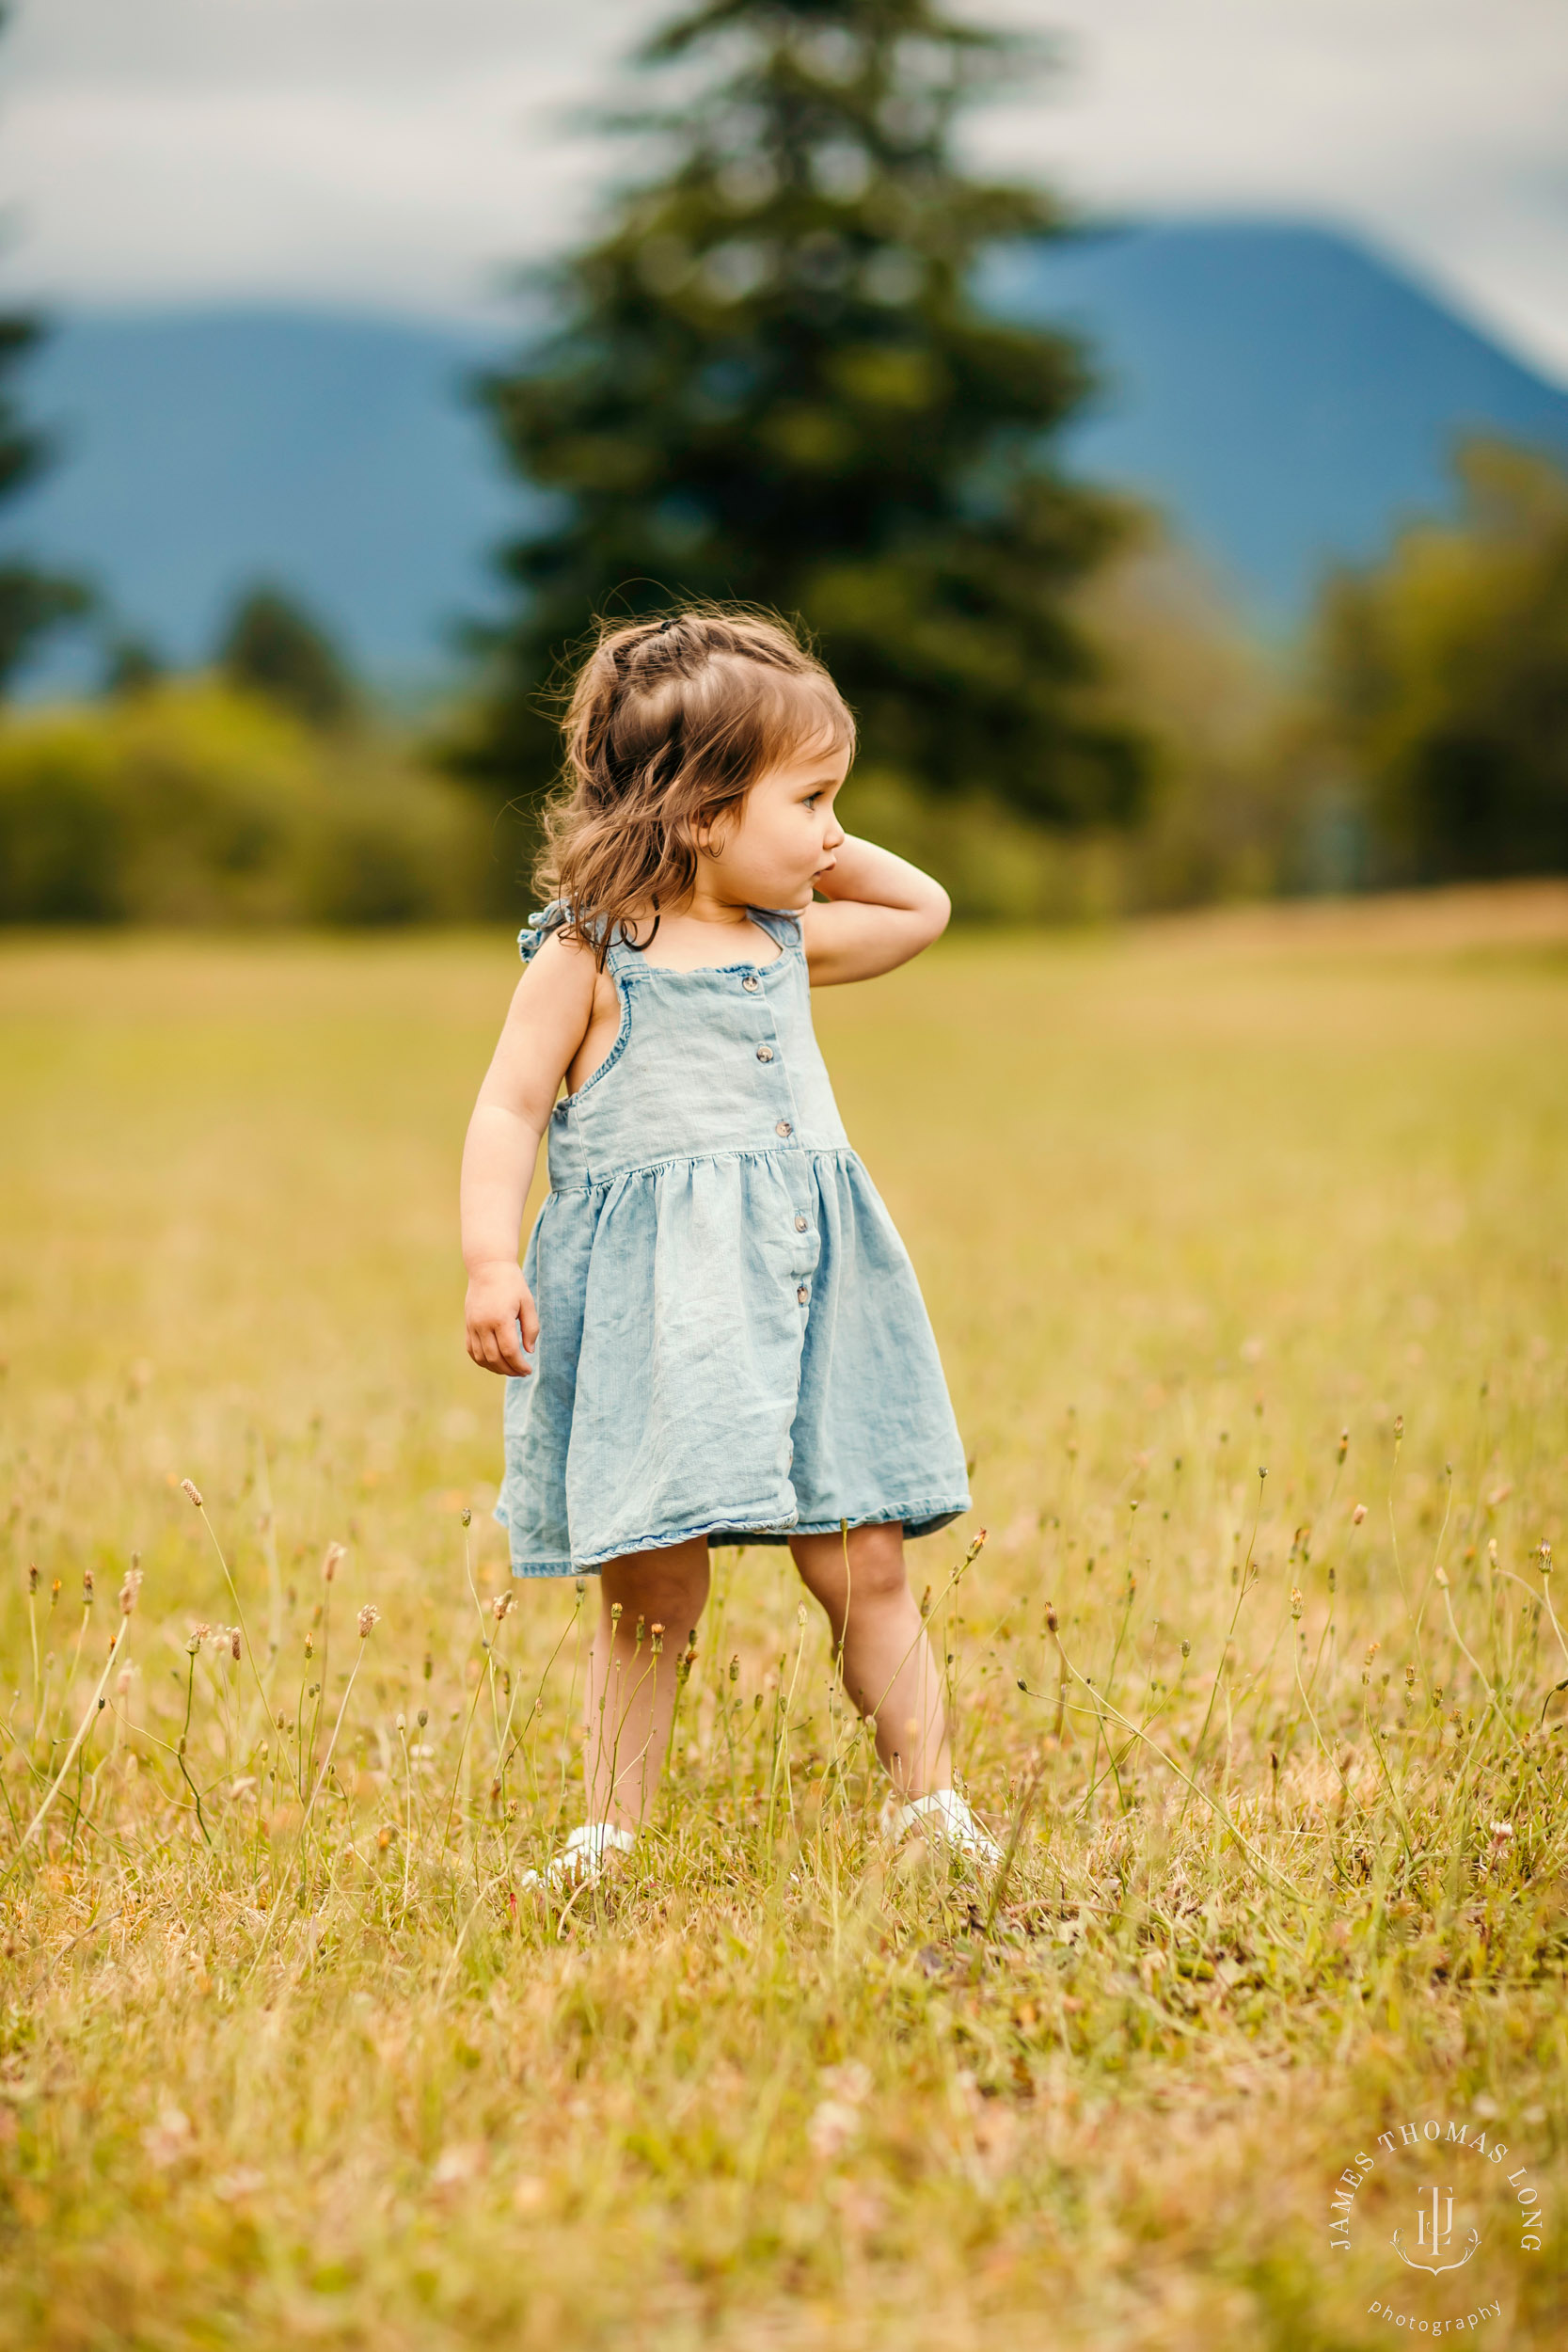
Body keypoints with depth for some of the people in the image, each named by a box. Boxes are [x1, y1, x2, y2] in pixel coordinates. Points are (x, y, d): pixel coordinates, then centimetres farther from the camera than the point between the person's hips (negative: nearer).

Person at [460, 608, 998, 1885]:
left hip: (806, 1293, 5)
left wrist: (825, 857, 16)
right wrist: (491, 1262, -15)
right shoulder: (591, 953, -4)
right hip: (652, 1304, -5)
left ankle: (929, 1804, 12)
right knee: (651, 1591, -1)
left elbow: (922, 910, 31)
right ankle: (612, 1832, 10)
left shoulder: (786, 942, 14)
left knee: (865, 1564, 3)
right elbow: (511, 1110, -5)